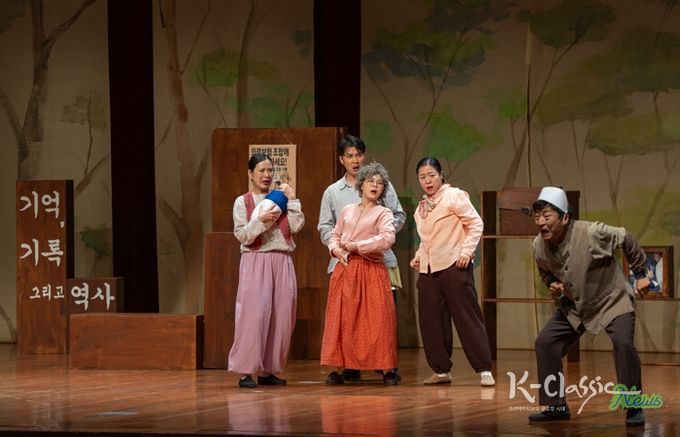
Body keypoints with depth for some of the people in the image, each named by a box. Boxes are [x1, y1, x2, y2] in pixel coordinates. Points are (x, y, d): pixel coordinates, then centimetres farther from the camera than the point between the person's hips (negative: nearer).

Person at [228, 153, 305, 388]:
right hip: (256, 262, -4)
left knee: (281, 317, 2)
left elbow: (296, 226, 0)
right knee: (254, 315, -10)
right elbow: (241, 235, -6)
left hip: (282, 263, 4)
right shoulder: (243, 202, 3)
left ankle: (267, 370, 10)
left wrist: (292, 200, -3)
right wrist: (261, 220, -18)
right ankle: (246, 371, -8)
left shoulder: (279, 199, 13)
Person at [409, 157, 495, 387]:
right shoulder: (422, 208, 18)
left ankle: (485, 371, -8)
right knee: (431, 322, 5)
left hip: (453, 265, -7)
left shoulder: (454, 196, -4)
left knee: (467, 318, -8)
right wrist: (419, 256, 12)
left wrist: (466, 251, -18)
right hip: (428, 269, 7)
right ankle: (441, 370, 13)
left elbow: (476, 223, -10)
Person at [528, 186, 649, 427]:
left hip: (612, 300, -5)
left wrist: (640, 274, -5)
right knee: (545, 342, -3)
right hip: (574, 306, 6)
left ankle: (634, 409, -13)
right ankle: (555, 406, 10)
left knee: (623, 343, -27)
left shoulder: (592, 233, -30)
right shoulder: (539, 246, -13)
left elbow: (626, 239, -12)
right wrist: (552, 284, -12)